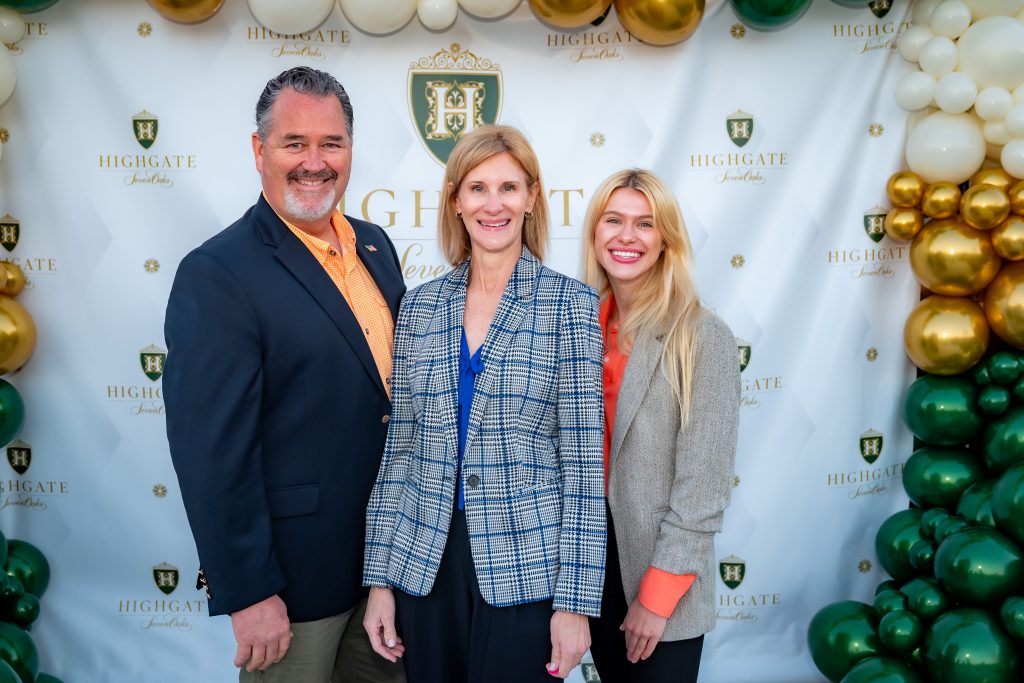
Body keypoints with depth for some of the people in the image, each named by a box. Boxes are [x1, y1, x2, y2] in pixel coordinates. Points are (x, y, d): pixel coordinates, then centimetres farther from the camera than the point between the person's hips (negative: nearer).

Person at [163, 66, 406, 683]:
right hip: (295, 574, -6)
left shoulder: (375, 245, 5)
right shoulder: (215, 275, -17)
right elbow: (211, 449, -19)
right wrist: (248, 593, -17)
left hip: (389, 557, 7)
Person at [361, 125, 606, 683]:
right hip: (424, 563, 3)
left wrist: (576, 599, -9)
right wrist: (380, 576, 4)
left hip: (525, 569, -3)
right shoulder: (419, 305, 3)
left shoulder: (570, 304, -5)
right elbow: (398, 445, 6)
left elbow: (583, 458, -7)